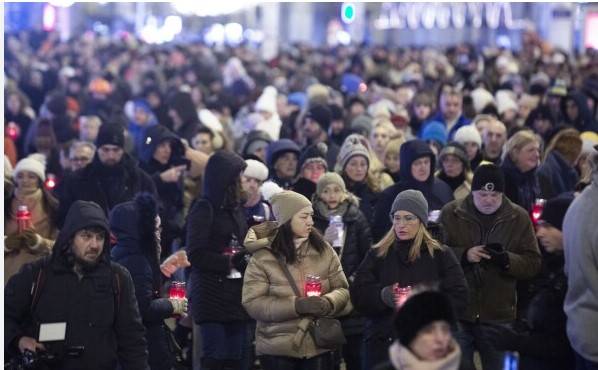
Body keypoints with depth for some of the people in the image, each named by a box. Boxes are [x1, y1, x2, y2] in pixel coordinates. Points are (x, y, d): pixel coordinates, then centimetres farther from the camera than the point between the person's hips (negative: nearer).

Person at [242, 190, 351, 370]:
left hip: (319, 346, 3)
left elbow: (342, 289, 7)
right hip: (278, 350, -3)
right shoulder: (262, 257, -6)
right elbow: (253, 303, -11)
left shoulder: (324, 250, 4)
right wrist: (296, 305, -22)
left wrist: (328, 303, -17)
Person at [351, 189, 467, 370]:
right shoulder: (377, 254, 9)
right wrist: (383, 296, -21)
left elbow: (459, 296, -2)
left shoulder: (441, 254, 5)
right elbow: (358, 295, 0)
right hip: (382, 341, 1)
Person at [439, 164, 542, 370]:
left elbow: (533, 263, 0)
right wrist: (463, 255, -19)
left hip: (498, 317, 1)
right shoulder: (450, 213, 0)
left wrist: (507, 260, -20)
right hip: (456, 314, 0)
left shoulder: (519, 218, 1)